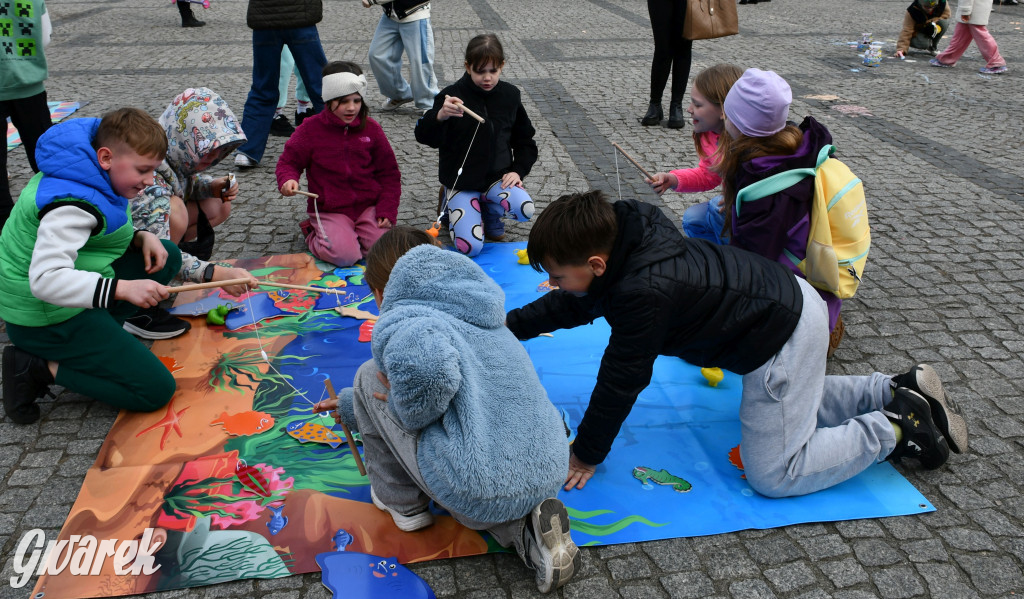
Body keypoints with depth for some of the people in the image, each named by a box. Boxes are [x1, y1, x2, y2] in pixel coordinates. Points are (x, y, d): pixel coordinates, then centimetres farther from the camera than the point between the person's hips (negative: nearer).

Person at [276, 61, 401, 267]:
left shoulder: (371, 128, 4)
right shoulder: (311, 128, -3)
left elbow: (389, 173, 8)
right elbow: (289, 161, 5)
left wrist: (387, 210, -3)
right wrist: (288, 180, -21)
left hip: (369, 207, 3)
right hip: (330, 211, -2)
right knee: (344, 256, -24)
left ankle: (351, 235, 14)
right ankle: (312, 234, 10)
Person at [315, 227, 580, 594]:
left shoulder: (399, 319, -2)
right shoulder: (478, 317, 24)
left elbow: (428, 367, -29)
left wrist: (409, 411, -6)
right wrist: (352, 406, 53)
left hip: (479, 494, -7)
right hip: (548, 476, 7)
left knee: (370, 375, 11)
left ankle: (401, 502, 24)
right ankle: (527, 528, 13)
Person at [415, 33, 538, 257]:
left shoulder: (510, 95, 3)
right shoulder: (453, 95, -10)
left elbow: (525, 139, 14)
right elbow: (424, 136, -18)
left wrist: (518, 170, -2)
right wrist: (440, 115, -39)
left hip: (498, 177, 3)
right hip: (461, 181, -3)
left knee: (525, 209, -29)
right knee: (470, 246, -19)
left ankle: (490, 212, 7)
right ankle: (452, 203, 13)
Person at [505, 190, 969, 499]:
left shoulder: (643, 293, -34)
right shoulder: (622, 227, -6)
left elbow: (622, 380, -23)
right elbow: (573, 307, 11)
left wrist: (587, 454, -10)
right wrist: (509, 326, 11)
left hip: (783, 335, -10)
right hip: (786, 298, 10)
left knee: (773, 475, -1)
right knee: (792, 404, 33)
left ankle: (896, 428, 6)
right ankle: (898, 392, 28)